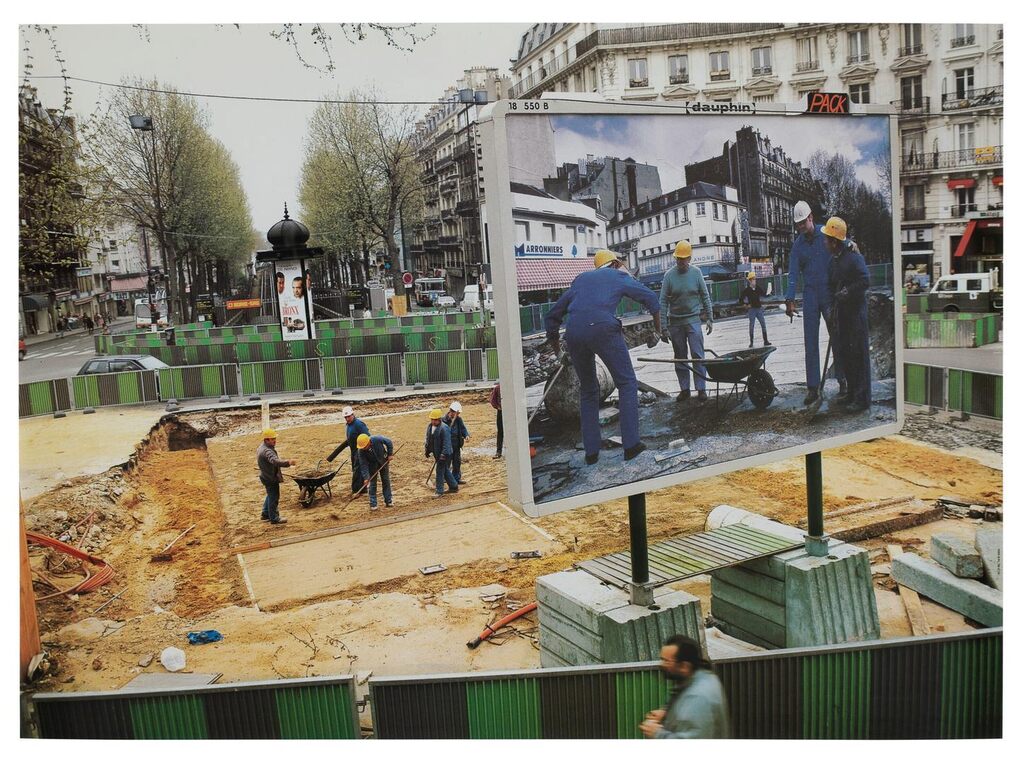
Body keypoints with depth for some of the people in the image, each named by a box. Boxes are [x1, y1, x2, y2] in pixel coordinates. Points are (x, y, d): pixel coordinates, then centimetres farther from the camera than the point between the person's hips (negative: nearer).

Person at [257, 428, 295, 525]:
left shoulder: (262, 447, 5)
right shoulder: (267, 451, -30)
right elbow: (275, 461, -48)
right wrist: (288, 462, -60)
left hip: (266, 476, 10)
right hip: (271, 478, -10)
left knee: (270, 495, 26)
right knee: (274, 497, 3)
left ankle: (265, 514, 39)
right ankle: (274, 518, 16)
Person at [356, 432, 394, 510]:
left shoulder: (377, 439, -34)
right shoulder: (361, 451, -29)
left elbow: (389, 442, -16)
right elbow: (363, 465, -25)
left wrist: (390, 454, -14)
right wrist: (366, 478, -30)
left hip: (383, 462, 1)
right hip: (372, 465, -1)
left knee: (386, 481, 7)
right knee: (372, 483, -2)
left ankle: (388, 501, 17)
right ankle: (373, 504, 5)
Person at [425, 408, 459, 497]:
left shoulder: (444, 428, -21)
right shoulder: (430, 426, 6)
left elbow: (447, 443, -24)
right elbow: (428, 439, 19)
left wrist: (444, 454, -27)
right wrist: (427, 450, 17)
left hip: (443, 454, -9)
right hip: (436, 453, 9)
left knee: (440, 471, -5)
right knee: (445, 470, 18)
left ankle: (439, 491, 4)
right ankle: (454, 487, 31)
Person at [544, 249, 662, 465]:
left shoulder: (580, 279, 32)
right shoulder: (619, 277, 22)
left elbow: (552, 316, 32)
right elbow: (651, 298, 16)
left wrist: (554, 343, 44)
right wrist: (658, 329, 28)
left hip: (573, 333, 4)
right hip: (603, 328, -4)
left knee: (588, 390, 19)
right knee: (626, 383, 11)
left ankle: (591, 451, 17)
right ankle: (631, 444, 5)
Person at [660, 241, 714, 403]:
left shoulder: (696, 273, -1)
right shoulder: (669, 275, -4)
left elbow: (705, 296, 6)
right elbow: (663, 301, -4)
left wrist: (710, 318, 3)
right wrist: (664, 327, -8)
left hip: (693, 319, -1)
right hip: (675, 321, 1)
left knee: (698, 355, -6)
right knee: (680, 357, 7)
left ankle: (701, 388, -2)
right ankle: (684, 389, 16)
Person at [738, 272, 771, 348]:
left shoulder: (758, 288, 5)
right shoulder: (747, 290, -4)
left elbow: (765, 295, 10)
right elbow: (741, 299, 0)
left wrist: (767, 292, -10)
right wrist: (746, 304, -8)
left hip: (759, 309, 3)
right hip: (751, 309, -3)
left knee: (763, 325, 0)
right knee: (751, 326, 1)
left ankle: (766, 341, 4)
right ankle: (751, 343, 7)